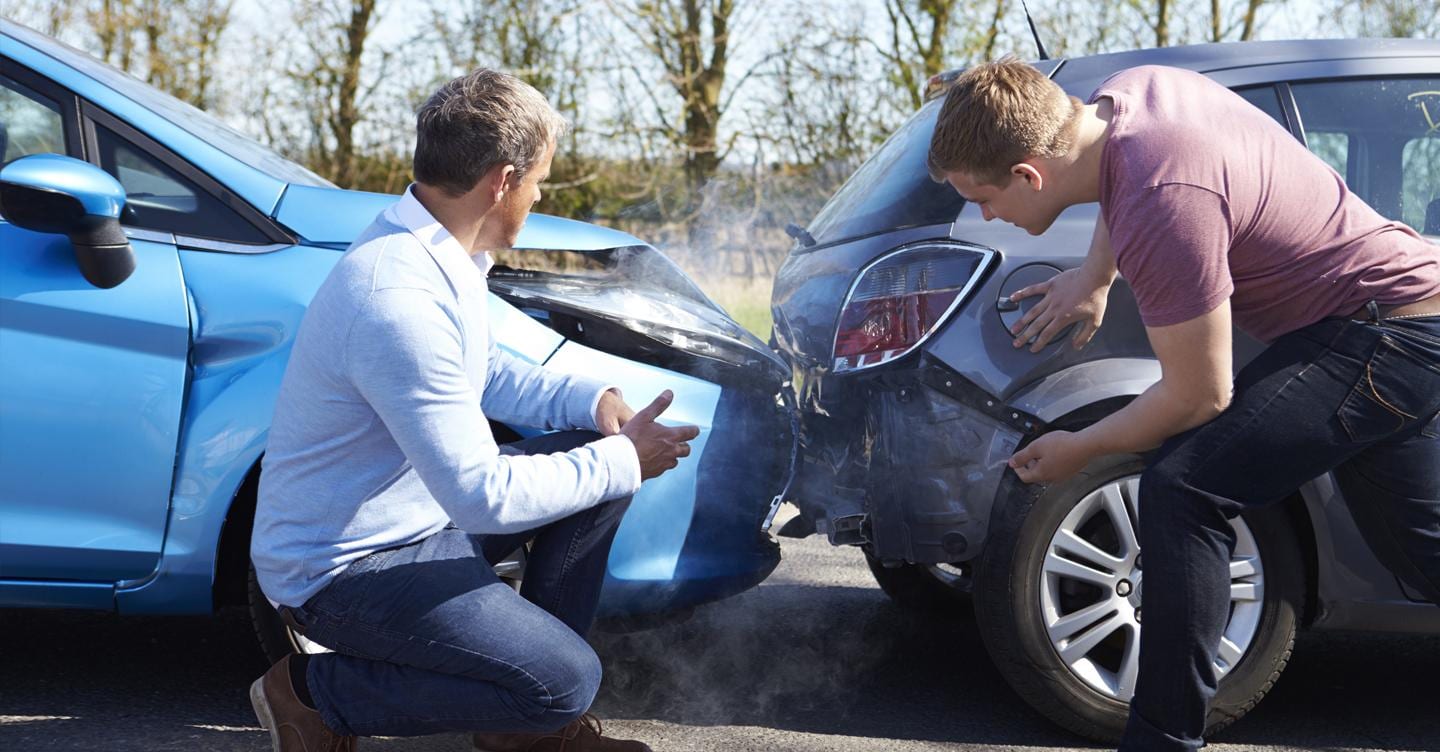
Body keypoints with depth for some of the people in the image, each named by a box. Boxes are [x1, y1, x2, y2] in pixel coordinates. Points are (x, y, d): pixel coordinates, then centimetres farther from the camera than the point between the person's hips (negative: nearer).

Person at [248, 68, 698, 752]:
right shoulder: (400, 299, -30)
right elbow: (484, 497, -30)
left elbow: (487, 372, 19)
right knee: (565, 681, -19)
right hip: (344, 567, -10)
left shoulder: (436, 252, 2)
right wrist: (622, 460, -18)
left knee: (600, 449, 6)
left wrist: (591, 399, 1)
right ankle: (315, 692, -2)